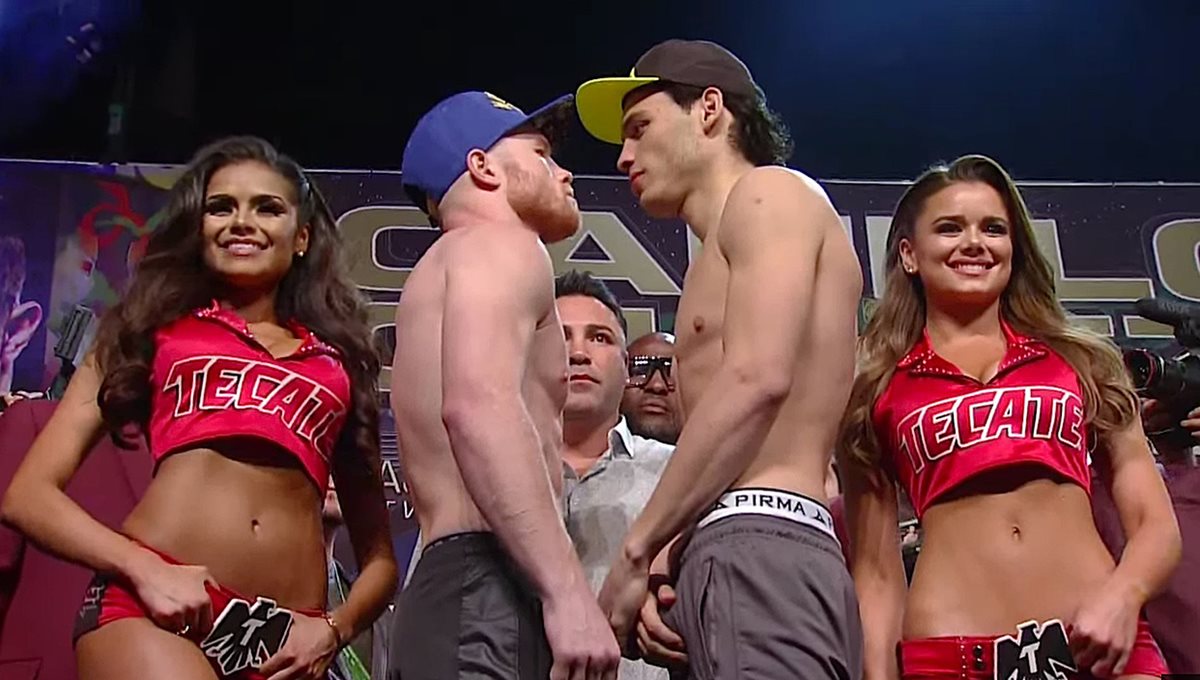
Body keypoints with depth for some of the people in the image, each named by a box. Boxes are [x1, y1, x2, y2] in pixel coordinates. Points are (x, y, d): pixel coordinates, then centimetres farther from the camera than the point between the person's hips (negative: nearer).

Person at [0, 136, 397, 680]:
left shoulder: (339, 359, 16)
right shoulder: (152, 329, 14)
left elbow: (378, 554, 20)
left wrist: (335, 630, 2)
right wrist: (143, 568, -6)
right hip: (158, 609, -2)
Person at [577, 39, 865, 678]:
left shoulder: (770, 193, 3)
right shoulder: (724, 255, 30)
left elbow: (758, 378, -16)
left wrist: (634, 553, -13)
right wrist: (665, 562, 5)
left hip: (760, 558, -9)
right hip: (742, 561, 9)